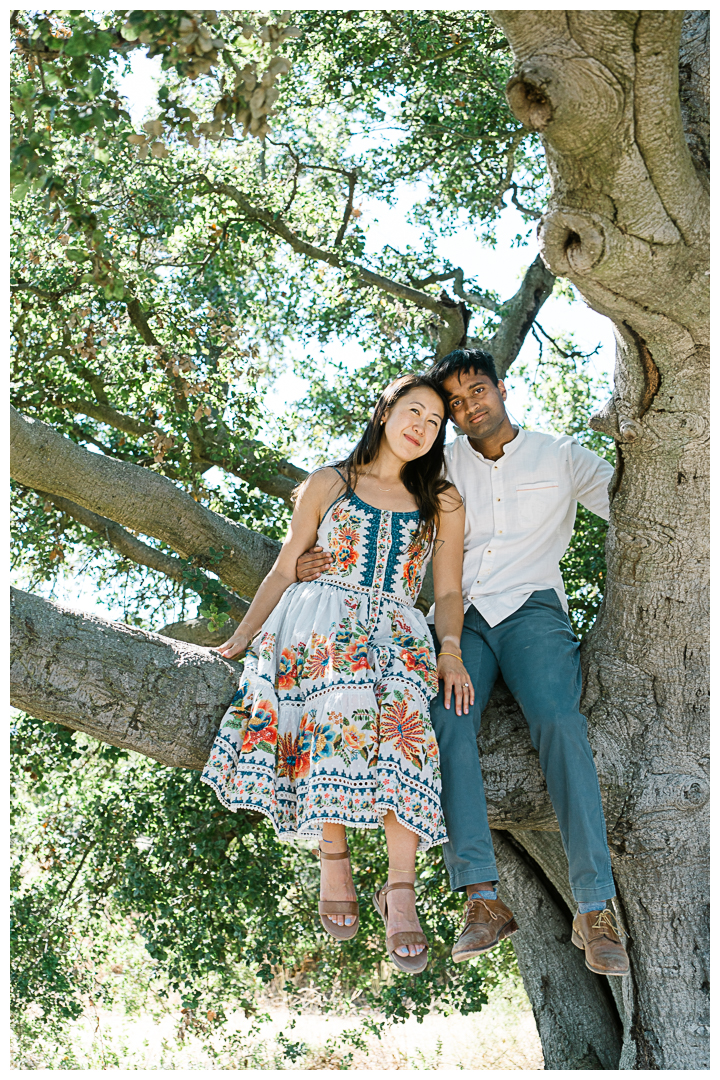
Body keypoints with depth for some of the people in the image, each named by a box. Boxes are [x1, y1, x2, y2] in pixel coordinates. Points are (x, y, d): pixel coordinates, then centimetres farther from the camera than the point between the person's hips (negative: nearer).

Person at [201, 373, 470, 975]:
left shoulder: (443, 503, 18)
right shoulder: (328, 485, 16)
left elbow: (448, 592, 14)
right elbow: (284, 570, 15)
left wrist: (451, 652, -3)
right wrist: (243, 637, 5)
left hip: (399, 631, 1)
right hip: (323, 618, -1)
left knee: (402, 719, -32)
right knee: (341, 705, -34)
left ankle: (401, 891, -34)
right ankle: (333, 858, -22)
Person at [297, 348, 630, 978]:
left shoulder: (560, 456, 16)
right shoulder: (442, 467, 19)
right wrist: (322, 558, 0)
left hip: (531, 605, -2)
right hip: (459, 614, 2)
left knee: (559, 721, -28)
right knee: (447, 721, -28)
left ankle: (596, 909, -28)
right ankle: (484, 898, -30)